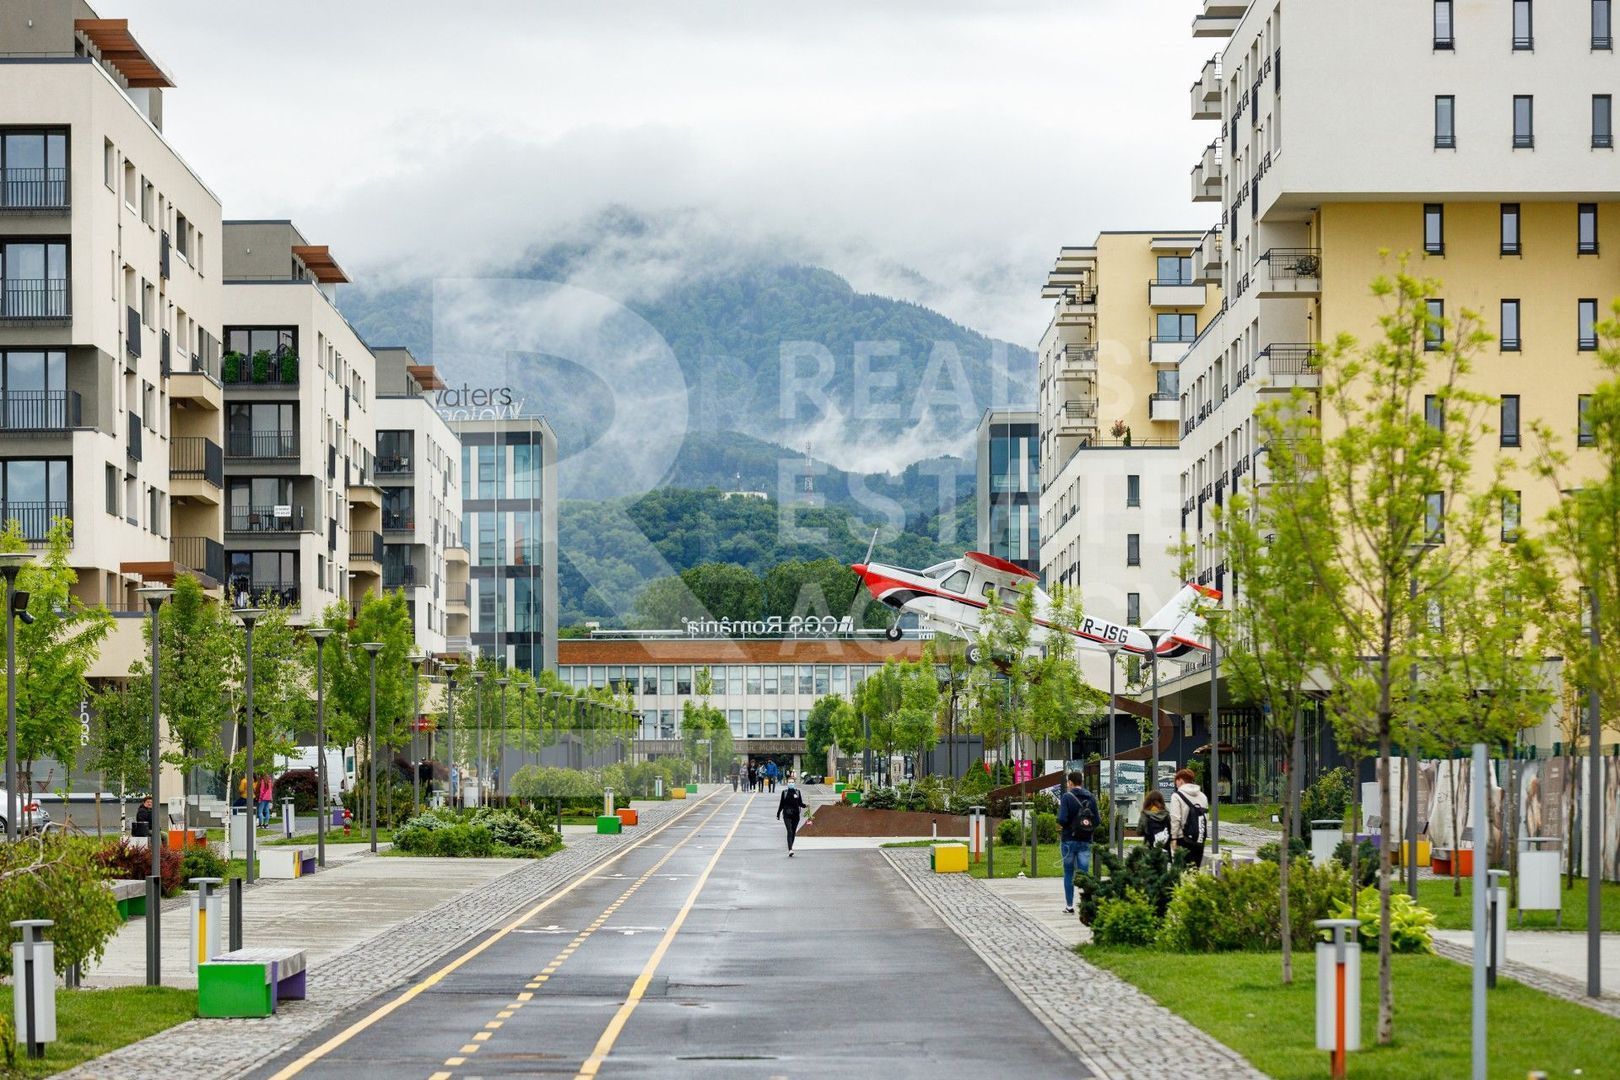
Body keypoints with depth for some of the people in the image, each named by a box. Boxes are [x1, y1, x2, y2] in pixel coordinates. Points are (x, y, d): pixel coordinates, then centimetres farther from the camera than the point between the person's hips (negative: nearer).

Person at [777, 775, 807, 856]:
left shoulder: (797, 792, 6)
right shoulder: (784, 792, 3)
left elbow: (800, 803, 8)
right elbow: (781, 804, 9)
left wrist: (805, 805, -12)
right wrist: (778, 814, 9)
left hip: (795, 815, 2)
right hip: (787, 815, -2)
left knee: (793, 832, 8)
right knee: (789, 831, -14)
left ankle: (790, 848, 23)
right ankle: (790, 849, -22)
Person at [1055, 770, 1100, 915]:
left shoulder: (1067, 797, -9)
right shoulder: (1091, 798, 2)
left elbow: (1062, 820, -17)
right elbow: (1097, 820, 0)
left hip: (1069, 840, -2)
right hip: (1086, 841, 2)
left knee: (1068, 873, 11)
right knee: (1084, 873, 1)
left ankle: (1069, 906, 14)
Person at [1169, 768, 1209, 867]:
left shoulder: (1178, 796, -7)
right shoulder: (1202, 796, 13)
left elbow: (1175, 819, -13)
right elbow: (1206, 817, 13)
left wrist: (1173, 838, -10)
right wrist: (1204, 834, 17)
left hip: (1184, 839, -6)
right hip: (1200, 839, 6)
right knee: (1197, 865, 11)